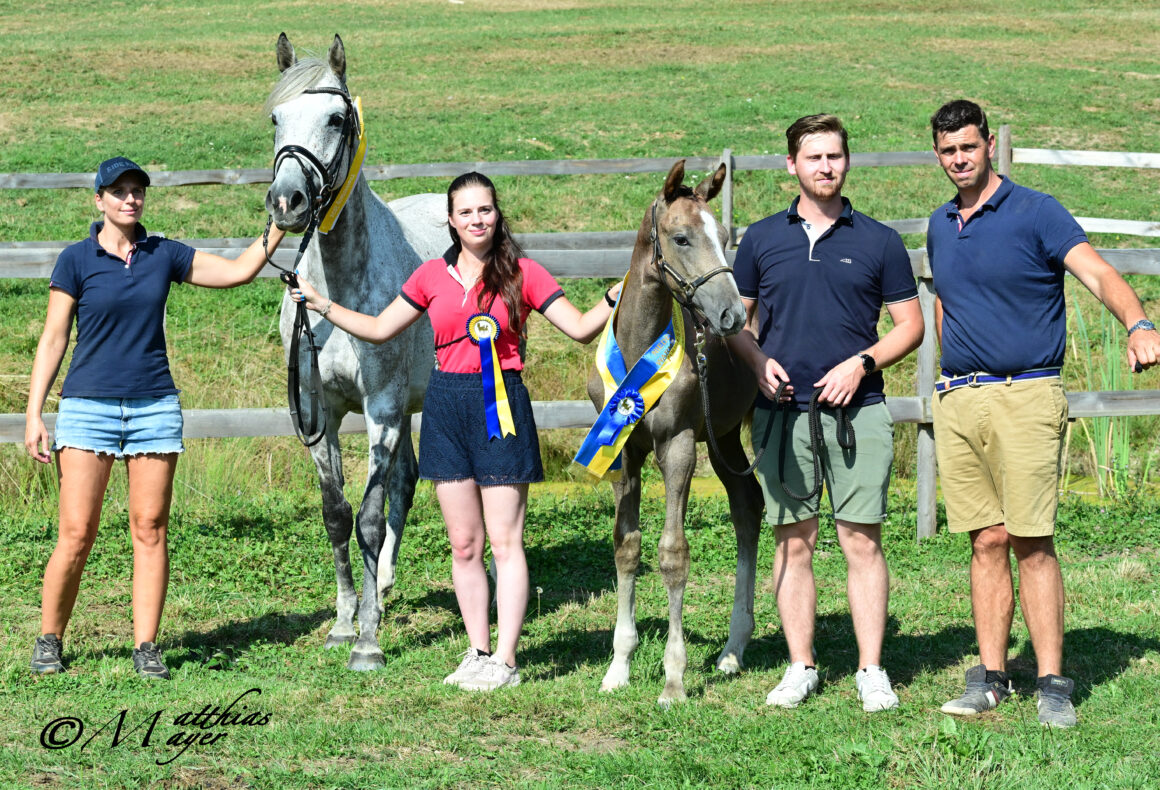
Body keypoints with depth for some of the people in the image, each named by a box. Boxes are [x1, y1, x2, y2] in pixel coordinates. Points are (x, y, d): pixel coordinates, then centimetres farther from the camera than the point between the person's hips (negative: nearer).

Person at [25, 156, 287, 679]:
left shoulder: (164, 256, 8)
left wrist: (278, 228, 3)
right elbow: (53, 339, 1)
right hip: (88, 406, -3)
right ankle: (48, 642, 9)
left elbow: (238, 271, 13)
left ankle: (145, 647, 6)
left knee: (150, 530, 1)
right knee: (76, 534, -6)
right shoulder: (76, 260, -1)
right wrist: (34, 414, -3)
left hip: (154, 407, 3)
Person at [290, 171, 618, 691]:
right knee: (464, 544, 7)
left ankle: (504, 660, 0)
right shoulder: (432, 277, 8)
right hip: (446, 407, 4)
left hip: (500, 404, -4)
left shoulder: (522, 275, 0)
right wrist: (319, 304, 11)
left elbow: (581, 328, -2)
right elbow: (379, 329, 16)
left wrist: (616, 297, -17)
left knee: (505, 541, -3)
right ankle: (478, 653, 16)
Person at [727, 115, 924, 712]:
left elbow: (910, 325, 7)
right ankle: (801, 668, 13)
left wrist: (862, 363, -9)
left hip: (856, 408, -1)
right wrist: (758, 359, -5)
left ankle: (871, 672, 3)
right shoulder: (762, 238, 9)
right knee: (794, 542, 5)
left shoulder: (878, 241, 5)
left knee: (862, 540, -2)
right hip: (782, 410, 1)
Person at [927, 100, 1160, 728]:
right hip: (957, 401, 5)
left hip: (1025, 394, -5)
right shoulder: (940, 227, 15)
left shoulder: (1035, 213, -4)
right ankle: (990, 677, 9)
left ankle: (1052, 685, -5)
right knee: (987, 542, 6)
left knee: (1032, 541, -8)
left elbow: (1099, 275, -16)